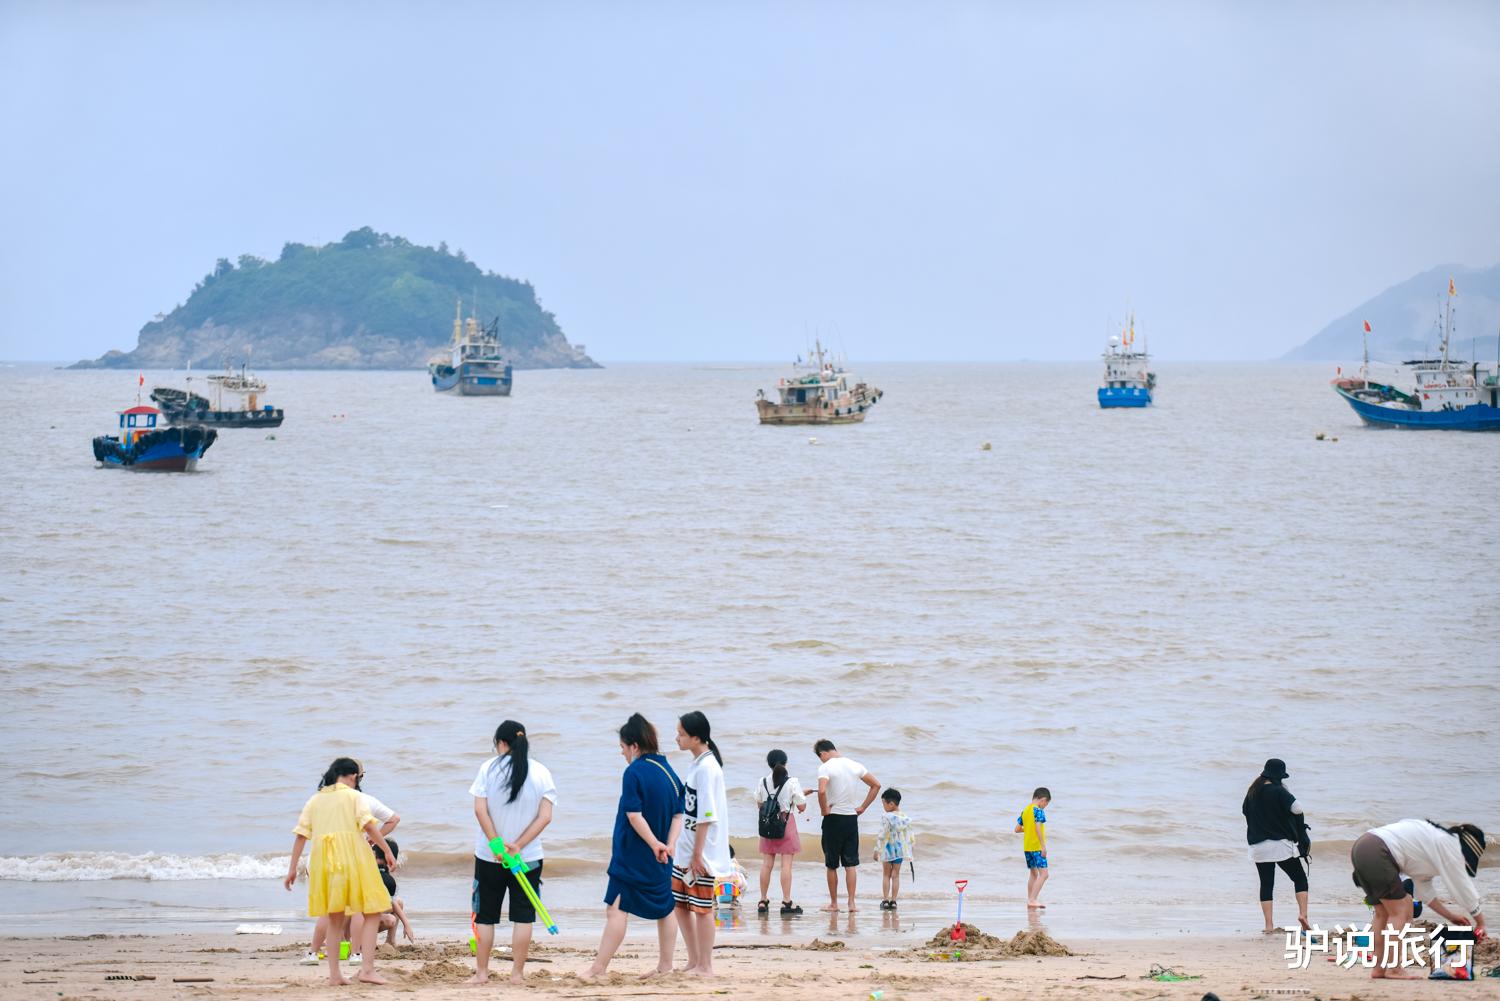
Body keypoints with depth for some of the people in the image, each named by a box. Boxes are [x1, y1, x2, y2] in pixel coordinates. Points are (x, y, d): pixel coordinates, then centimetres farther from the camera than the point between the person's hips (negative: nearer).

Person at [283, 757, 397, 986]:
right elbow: (368, 825, -8)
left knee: (334, 916, 15)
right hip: (352, 855, -5)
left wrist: (292, 868, 11)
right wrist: (387, 851, -7)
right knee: (372, 912, 2)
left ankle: (334, 974, 11)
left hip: (323, 859, 5)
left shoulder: (314, 800, 16)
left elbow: (301, 835, 10)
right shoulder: (352, 796, 5)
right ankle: (367, 968, -12)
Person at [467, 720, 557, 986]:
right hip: (529, 855, 1)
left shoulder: (489, 767, -6)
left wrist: (497, 844, -12)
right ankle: (517, 973, 5)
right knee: (523, 916, 7)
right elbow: (545, 816, -8)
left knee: (485, 915, 9)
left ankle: (481, 972, 11)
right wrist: (518, 845, -9)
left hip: (489, 856, -1)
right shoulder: (541, 772, -2)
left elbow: (480, 810, -12)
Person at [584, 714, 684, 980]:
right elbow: (678, 814, 6)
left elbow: (634, 815, -19)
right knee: (665, 907, 14)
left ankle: (599, 969, -10)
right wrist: (669, 844, -4)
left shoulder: (634, 773, -14)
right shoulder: (668, 771, 7)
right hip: (660, 859, 7)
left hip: (633, 856, -7)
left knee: (617, 908, -8)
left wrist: (654, 844, -14)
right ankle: (665, 966, 21)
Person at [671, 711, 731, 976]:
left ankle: (705, 967, 6)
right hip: (685, 851, 9)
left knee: (701, 908, -2)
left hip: (701, 854, -9)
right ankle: (694, 962, 21)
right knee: (680, 904, 13)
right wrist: (685, 850, 18)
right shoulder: (696, 764, 11)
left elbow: (706, 816, -19)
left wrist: (697, 854, -19)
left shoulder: (707, 767, -17)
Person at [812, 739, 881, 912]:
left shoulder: (825, 768, -11)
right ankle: (852, 902, 2)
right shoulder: (855, 766, 7)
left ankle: (834, 903, 12)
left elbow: (822, 791, -28)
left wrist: (824, 810, -13)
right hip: (852, 818, 4)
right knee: (851, 863, 7)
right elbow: (876, 785, 13)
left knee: (831, 865, 7)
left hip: (833, 819, -4)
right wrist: (862, 807, 12)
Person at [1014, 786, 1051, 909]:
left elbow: (1017, 829, 14)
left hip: (1027, 847, 8)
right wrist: (1043, 846, -19)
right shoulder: (1038, 810, -10)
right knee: (1043, 874, -9)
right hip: (1037, 847, -8)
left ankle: (1030, 901, 19)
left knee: (1033, 874, 17)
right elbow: (1038, 828, -20)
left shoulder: (1025, 811, 13)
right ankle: (1033, 899, -19)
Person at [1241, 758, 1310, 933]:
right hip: (1281, 844, -5)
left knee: (1266, 883, 8)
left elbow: (1245, 810, 20)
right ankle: (1302, 913, -12)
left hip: (1258, 845, 5)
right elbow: (1297, 809, -21)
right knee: (1300, 878, 7)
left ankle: (1269, 925, 2)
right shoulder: (1278, 791, -13)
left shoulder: (1253, 792, 5)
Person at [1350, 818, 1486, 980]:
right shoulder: (1449, 845, 0)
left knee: (1383, 912, 16)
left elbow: (1425, 889, 33)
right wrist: (1480, 923, 15)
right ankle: (1393, 969, -5)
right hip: (1378, 852, -10)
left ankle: (1379, 968, 15)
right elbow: (1464, 888, 4)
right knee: (1400, 911, -3)